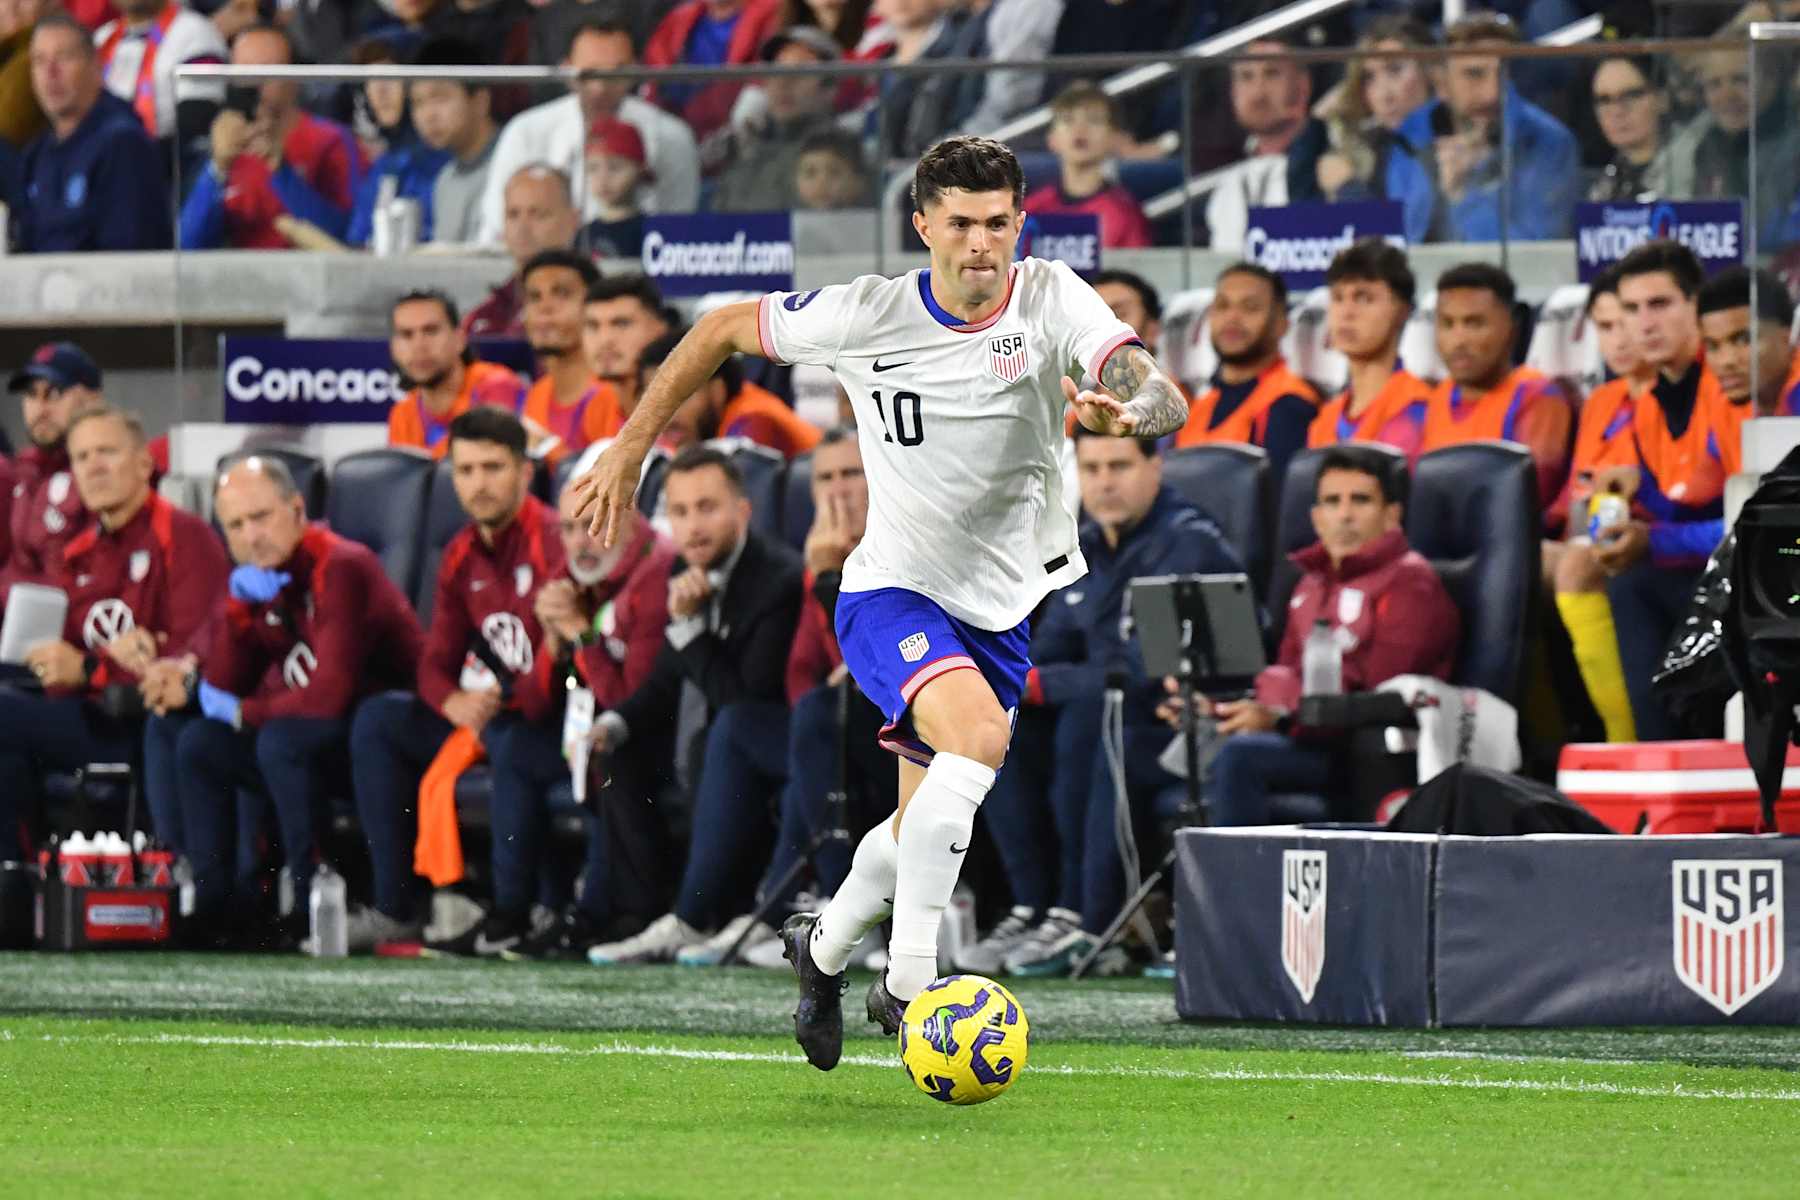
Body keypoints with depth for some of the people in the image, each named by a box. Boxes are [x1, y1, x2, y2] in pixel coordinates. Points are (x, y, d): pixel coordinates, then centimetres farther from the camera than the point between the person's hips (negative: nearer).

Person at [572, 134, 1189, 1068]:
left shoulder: (1050, 300, -12)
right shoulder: (866, 315, -14)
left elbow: (1165, 401, -25)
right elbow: (723, 330, 1)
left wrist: (1130, 409, -49)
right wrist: (631, 447, 0)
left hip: (1000, 606, 4)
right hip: (892, 593, -4)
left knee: (925, 830, 14)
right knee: (978, 736, -32)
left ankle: (822, 949, 43)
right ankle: (909, 977, -29)